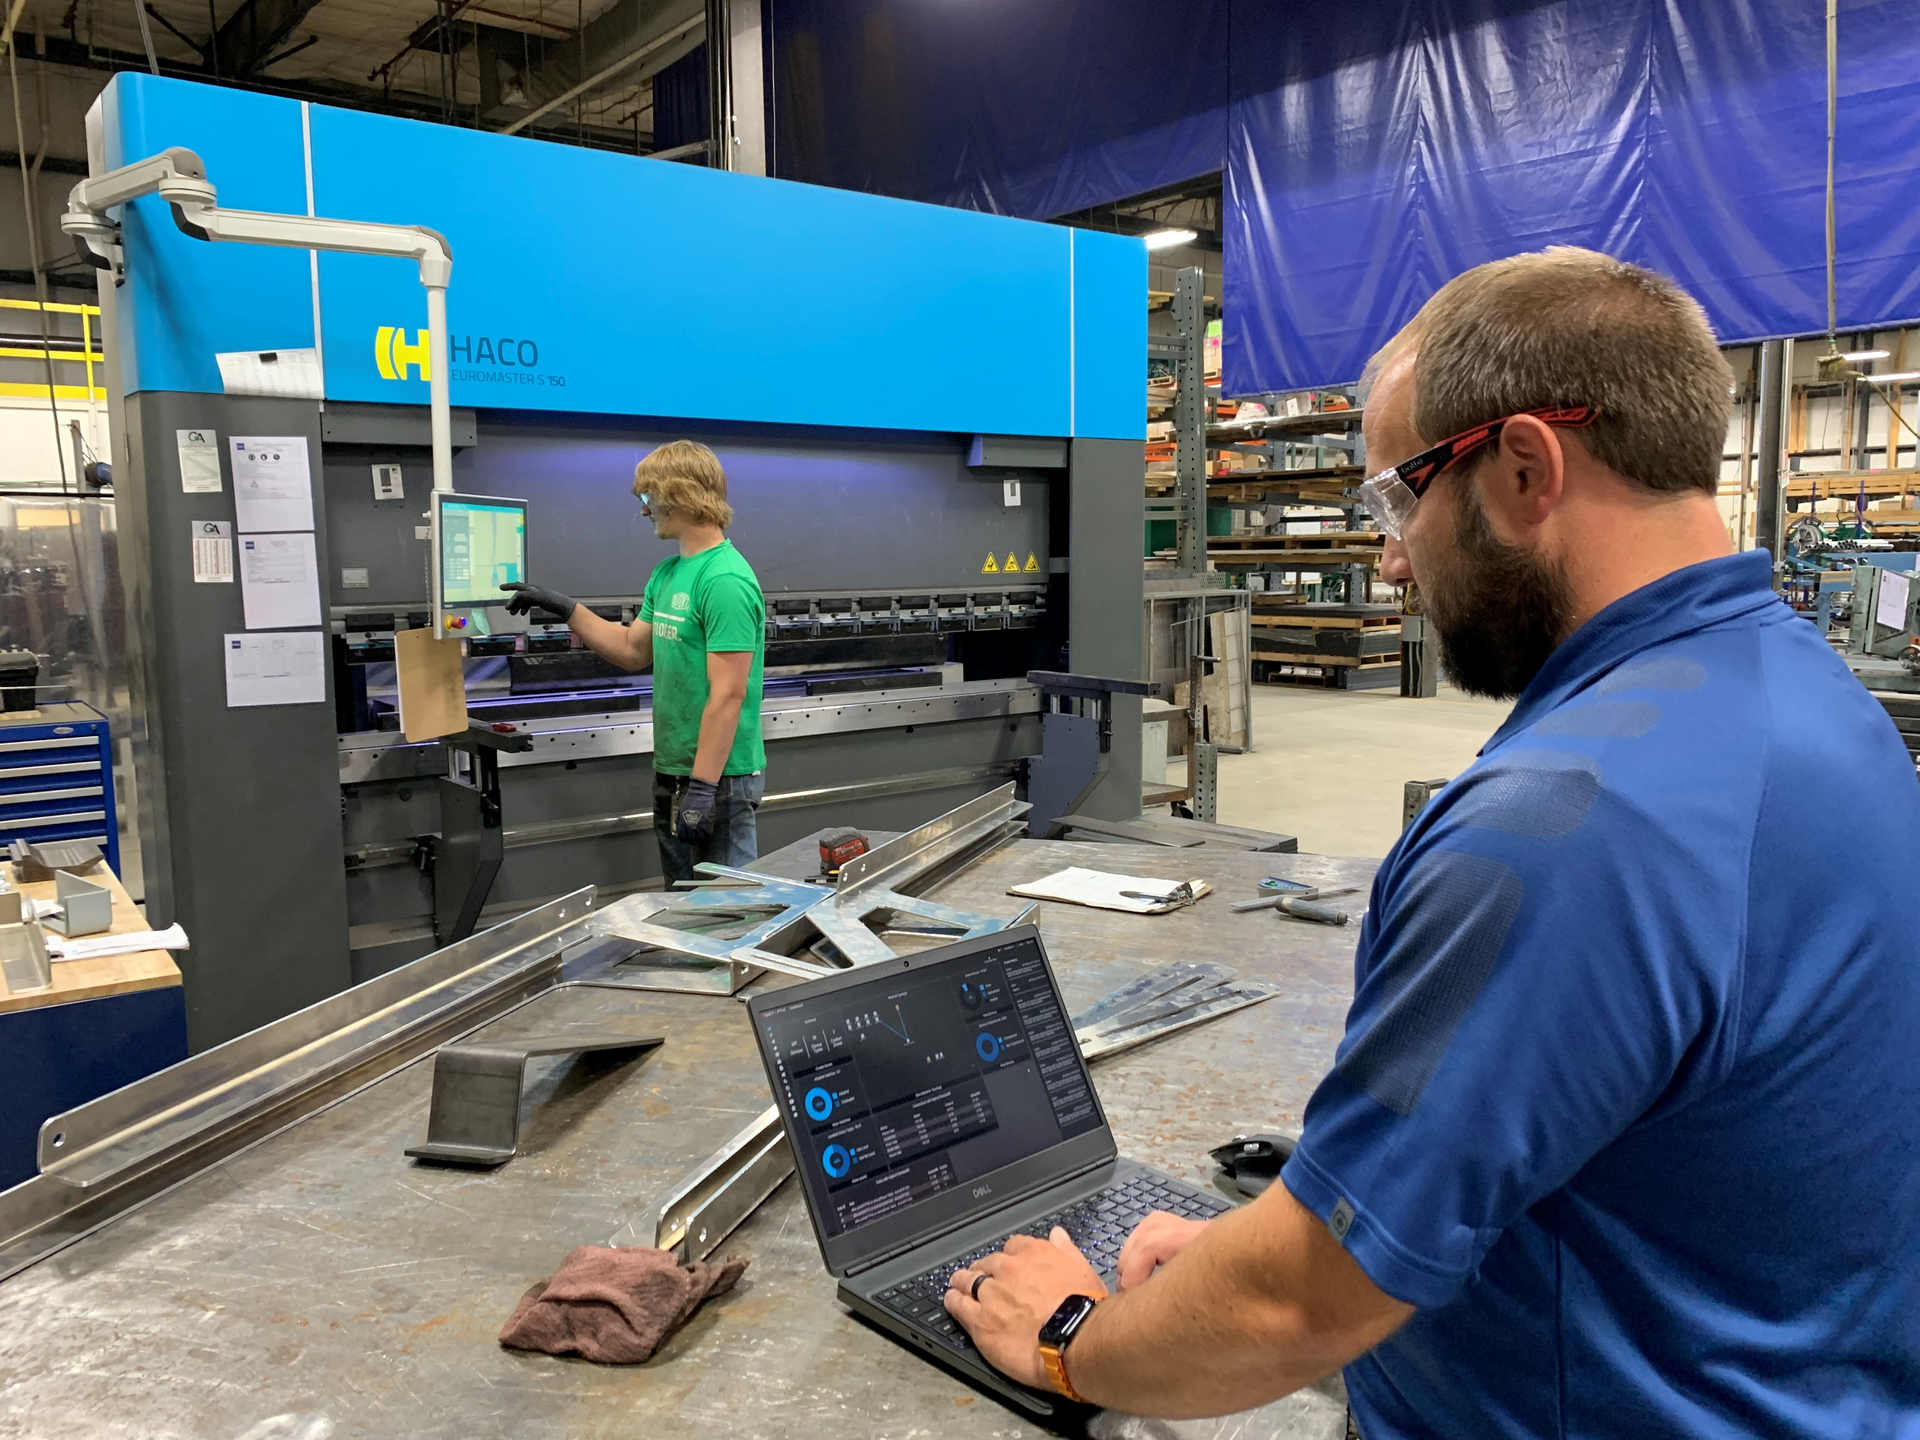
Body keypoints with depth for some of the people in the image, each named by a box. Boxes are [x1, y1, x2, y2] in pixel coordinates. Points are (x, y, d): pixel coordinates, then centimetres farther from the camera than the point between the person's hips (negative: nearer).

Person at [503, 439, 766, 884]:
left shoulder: (726, 580, -19)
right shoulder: (667, 574, 10)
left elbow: (727, 696, -23)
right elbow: (633, 650, 20)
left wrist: (703, 789, -24)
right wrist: (565, 608, 14)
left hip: (719, 778, -9)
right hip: (672, 771, 10)